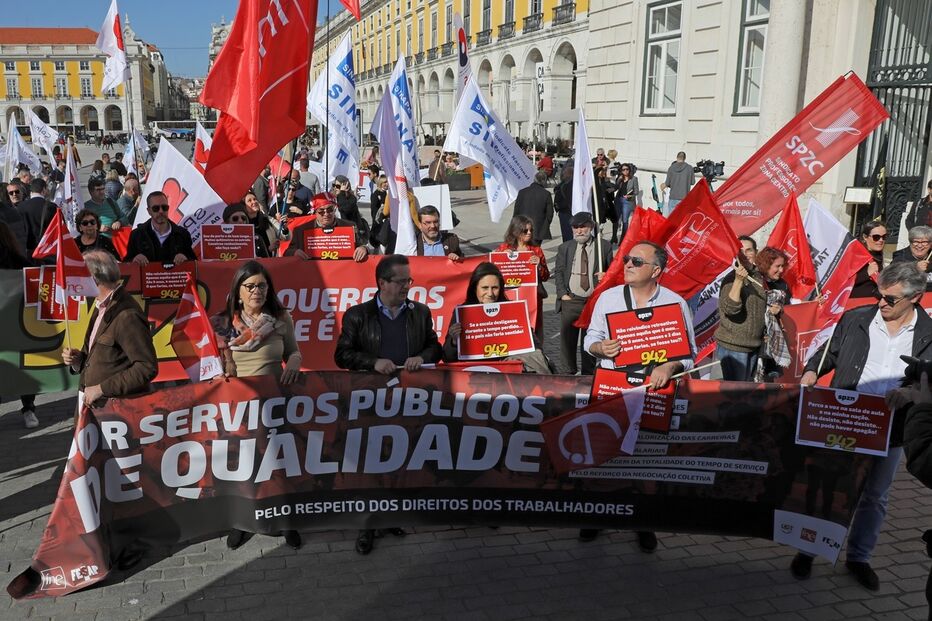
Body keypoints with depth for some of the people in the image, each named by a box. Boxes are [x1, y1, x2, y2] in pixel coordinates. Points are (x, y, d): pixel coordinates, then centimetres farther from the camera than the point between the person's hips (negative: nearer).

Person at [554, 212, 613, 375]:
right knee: (567, 337, 2)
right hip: (570, 300, 1)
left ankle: (588, 374, 16)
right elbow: (558, 272, 6)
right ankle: (569, 372, 16)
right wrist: (563, 294, -6)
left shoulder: (604, 246, 6)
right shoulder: (565, 248, 10)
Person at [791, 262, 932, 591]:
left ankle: (859, 558, 34)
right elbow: (829, 353, 9)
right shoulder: (855, 319, -4)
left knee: (875, 496, 16)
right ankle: (807, 550, 27)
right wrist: (812, 371, -9)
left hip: (890, 432, 1)